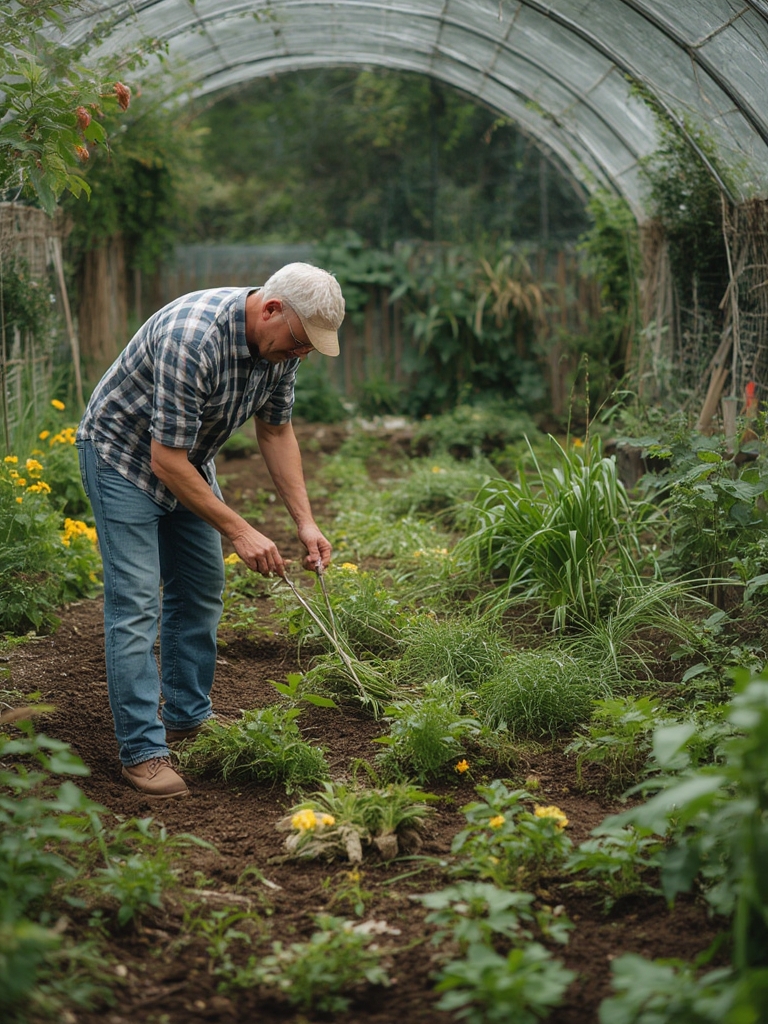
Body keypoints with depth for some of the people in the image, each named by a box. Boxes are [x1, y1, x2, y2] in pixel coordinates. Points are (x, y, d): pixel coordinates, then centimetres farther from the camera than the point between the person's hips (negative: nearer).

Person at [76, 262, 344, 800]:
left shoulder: (280, 342, -11)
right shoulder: (193, 338, -37)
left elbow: (277, 431, 3)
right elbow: (166, 461, -33)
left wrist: (306, 520, -5)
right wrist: (239, 531, -28)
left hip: (189, 458, 8)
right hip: (122, 454, -8)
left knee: (201, 592, 11)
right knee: (137, 603, -12)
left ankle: (188, 718, 24)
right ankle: (143, 750, -8)